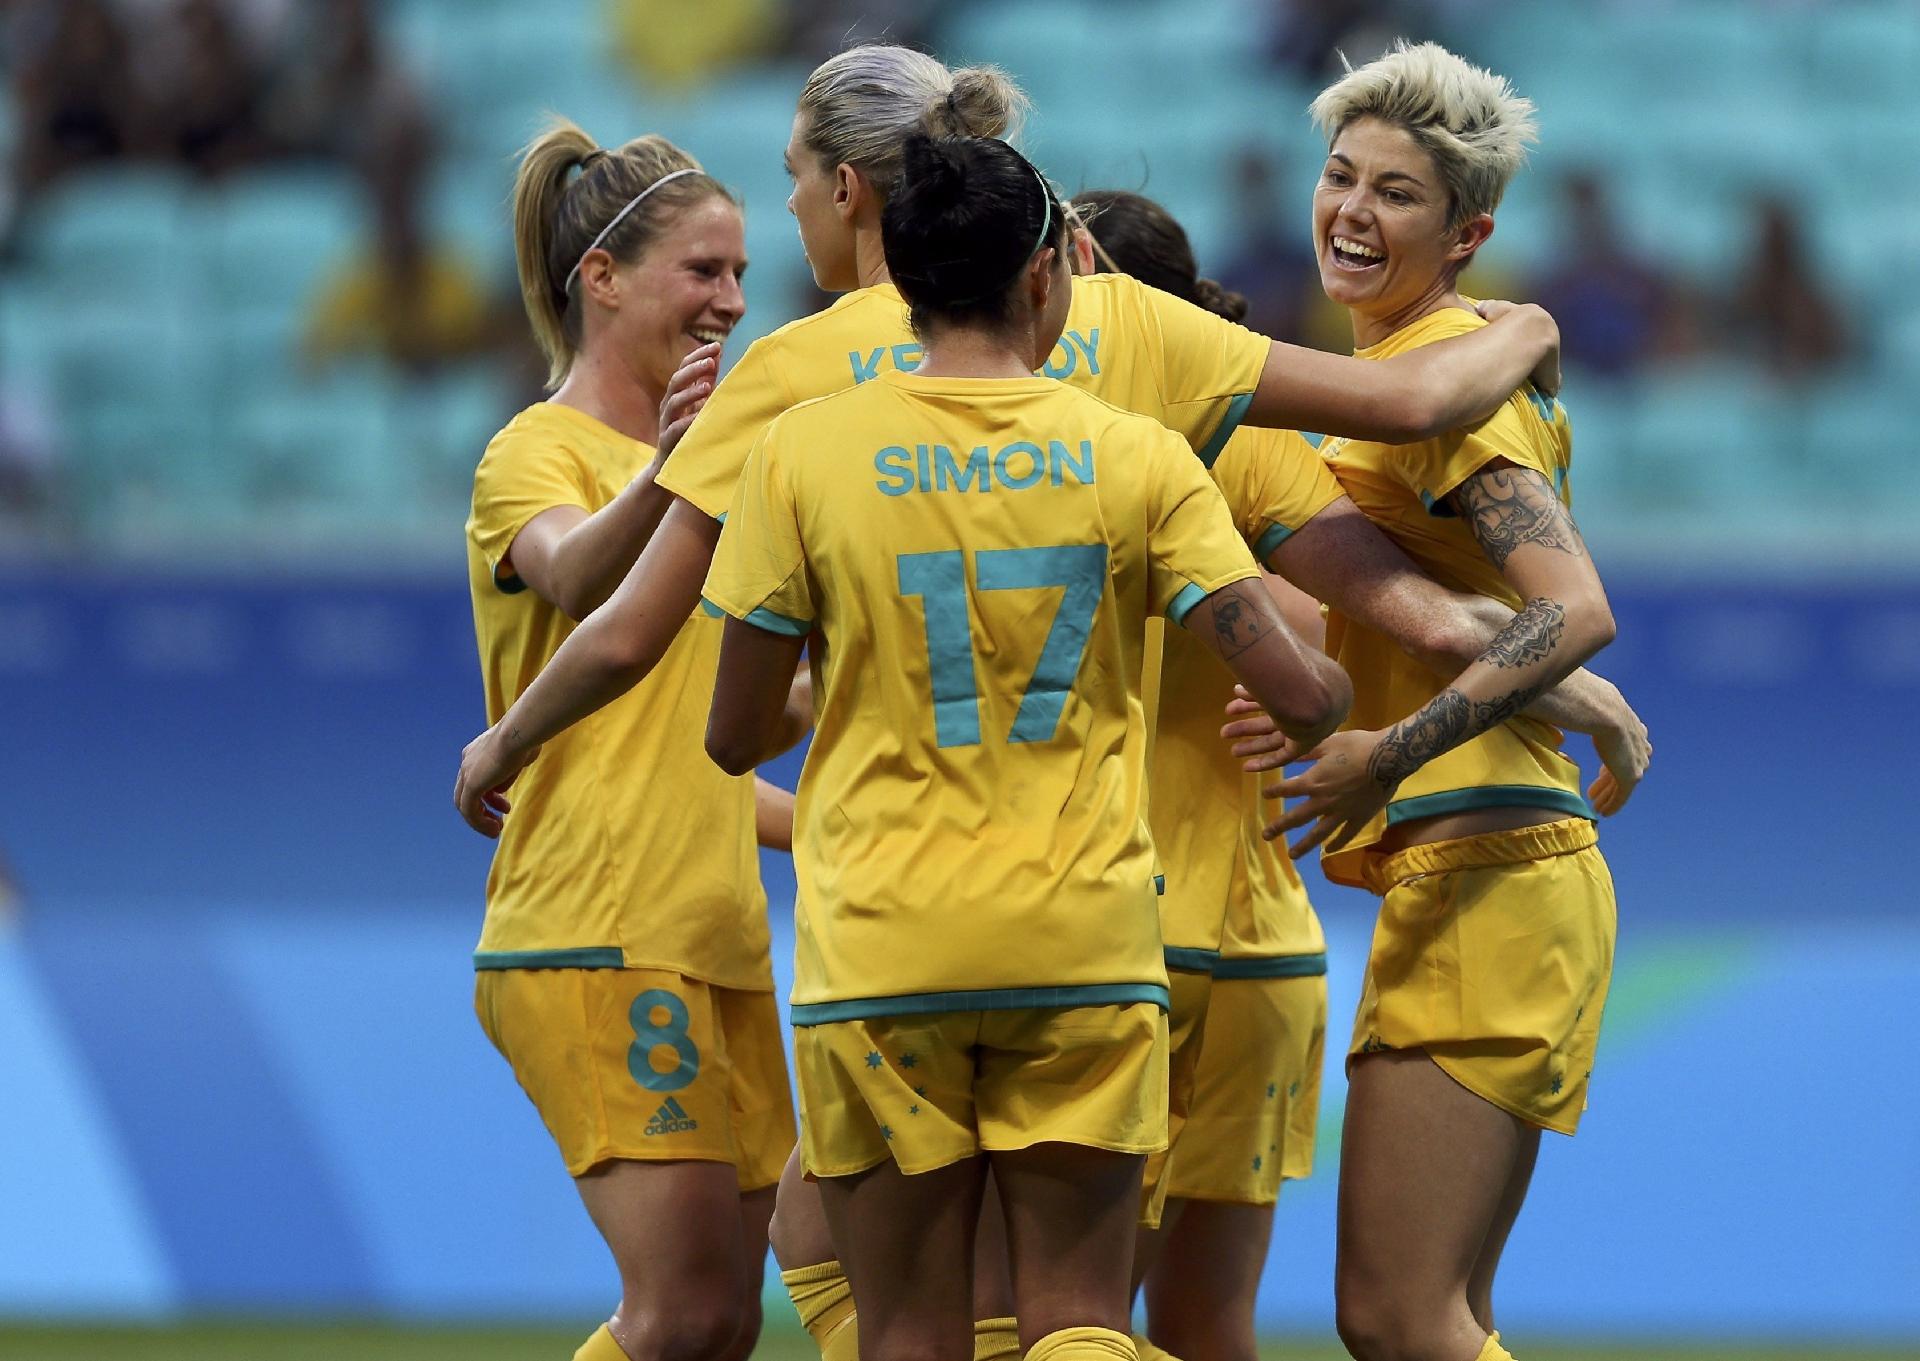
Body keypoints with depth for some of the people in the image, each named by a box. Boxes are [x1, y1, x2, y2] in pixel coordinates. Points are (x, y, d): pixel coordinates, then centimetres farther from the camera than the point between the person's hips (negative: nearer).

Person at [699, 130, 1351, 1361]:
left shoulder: (804, 452, -2)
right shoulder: (1137, 458, -1)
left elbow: (737, 738, 3)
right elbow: (1297, 692, -4)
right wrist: (1337, 693, 20)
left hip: (879, 949, 0)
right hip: (1085, 939, 0)